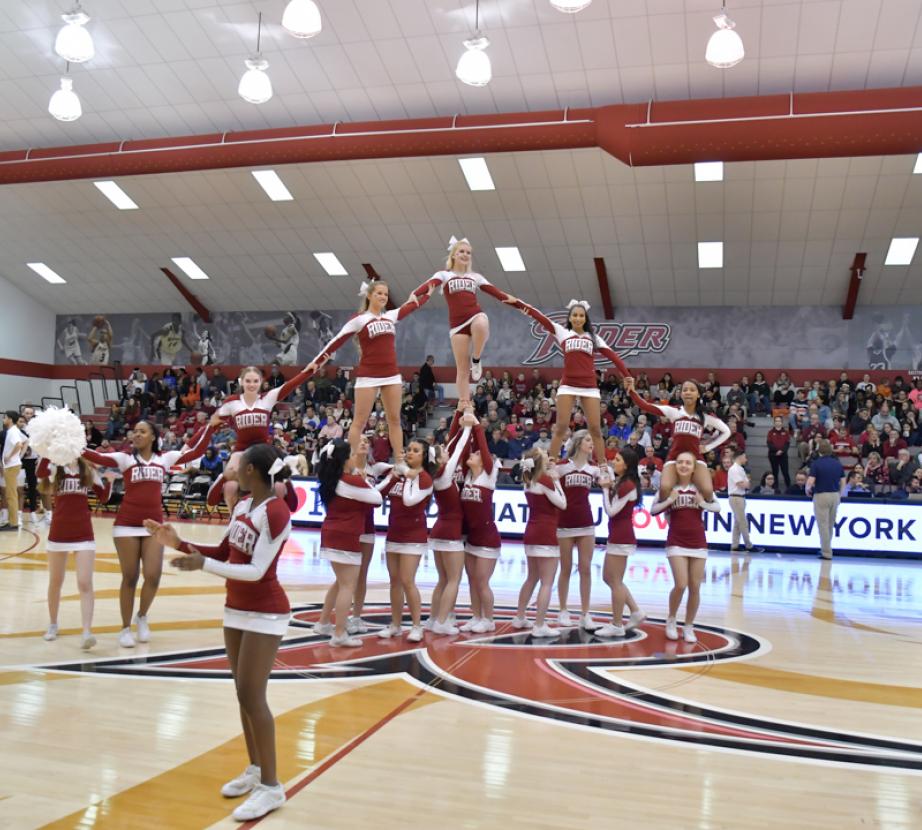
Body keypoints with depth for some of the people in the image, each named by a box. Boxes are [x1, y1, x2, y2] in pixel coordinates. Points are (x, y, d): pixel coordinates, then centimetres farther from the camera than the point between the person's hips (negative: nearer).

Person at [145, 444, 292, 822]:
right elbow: (224, 553, 14)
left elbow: (256, 570, -24)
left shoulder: (276, 512, -21)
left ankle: (271, 787, 4)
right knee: (243, 693, 13)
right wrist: (180, 543, 4)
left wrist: (203, 565, -32)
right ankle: (255, 769, 27)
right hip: (236, 609, 8)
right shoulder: (242, 506, 5)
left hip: (265, 613, -8)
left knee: (252, 696, -7)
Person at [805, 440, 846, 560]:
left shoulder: (816, 463, -10)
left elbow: (810, 481, -17)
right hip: (835, 495, 5)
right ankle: (825, 549, 27)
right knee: (831, 525, 17)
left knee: (823, 525, 1)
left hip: (821, 496, -5)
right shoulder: (838, 463, 5)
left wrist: (807, 490, 3)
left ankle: (826, 553, 2)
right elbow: (843, 482, 7)